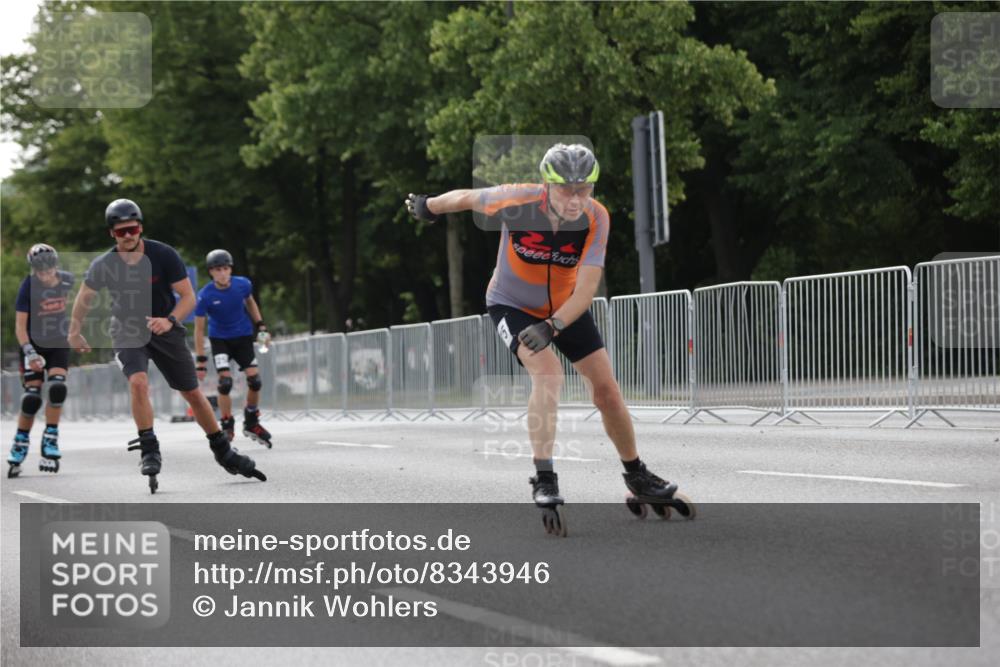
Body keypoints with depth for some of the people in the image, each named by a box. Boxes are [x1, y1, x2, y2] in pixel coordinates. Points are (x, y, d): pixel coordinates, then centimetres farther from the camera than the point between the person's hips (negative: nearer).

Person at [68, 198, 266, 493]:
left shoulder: (163, 255, -18)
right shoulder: (103, 266, -13)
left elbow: (188, 296, -15)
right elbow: (85, 297, 6)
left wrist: (170, 320, -33)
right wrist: (74, 333, 14)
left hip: (164, 329, 1)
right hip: (127, 333, 0)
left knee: (193, 394, 7)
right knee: (138, 383, -28)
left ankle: (223, 451, 23)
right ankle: (149, 451, -18)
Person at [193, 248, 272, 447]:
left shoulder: (243, 284, -15)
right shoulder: (205, 296, -22)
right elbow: (199, 328, -14)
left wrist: (261, 326, 6)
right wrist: (200, 360, -15)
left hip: (243, 336, 3)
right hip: (219, 339, -3)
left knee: (254, 380, -5)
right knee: (225, 381, -17)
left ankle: (251, 423, 18)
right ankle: (227, 428, -1)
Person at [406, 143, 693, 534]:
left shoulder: (595, 218, -26)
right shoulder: (518, 201, -31)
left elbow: (586, 288, -29)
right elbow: (466, 198, -11)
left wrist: (551, 326, -42)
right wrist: (427, 207, 7)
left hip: (566, 307, 3)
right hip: (513, 306, -3)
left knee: (606, 388, -1)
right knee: (548, 373, -27)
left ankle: (637, 478, 19)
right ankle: (544, 480, -22)